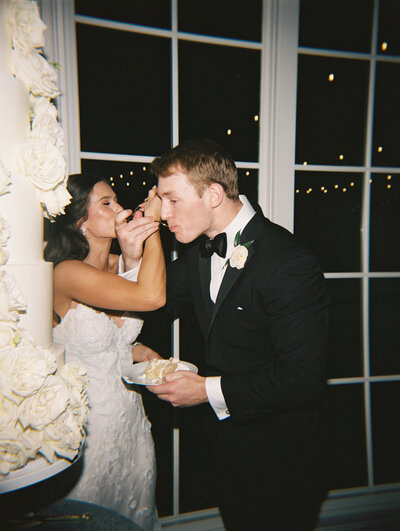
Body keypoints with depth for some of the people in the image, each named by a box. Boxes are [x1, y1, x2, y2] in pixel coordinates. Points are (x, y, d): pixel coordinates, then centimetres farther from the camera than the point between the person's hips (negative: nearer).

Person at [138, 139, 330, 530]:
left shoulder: (288, 265, -29)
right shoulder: (198, 249, -5)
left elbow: (304, 377, -28)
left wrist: (208, 390, -24)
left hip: (280, 455, -6)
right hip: (227, 436, 7)